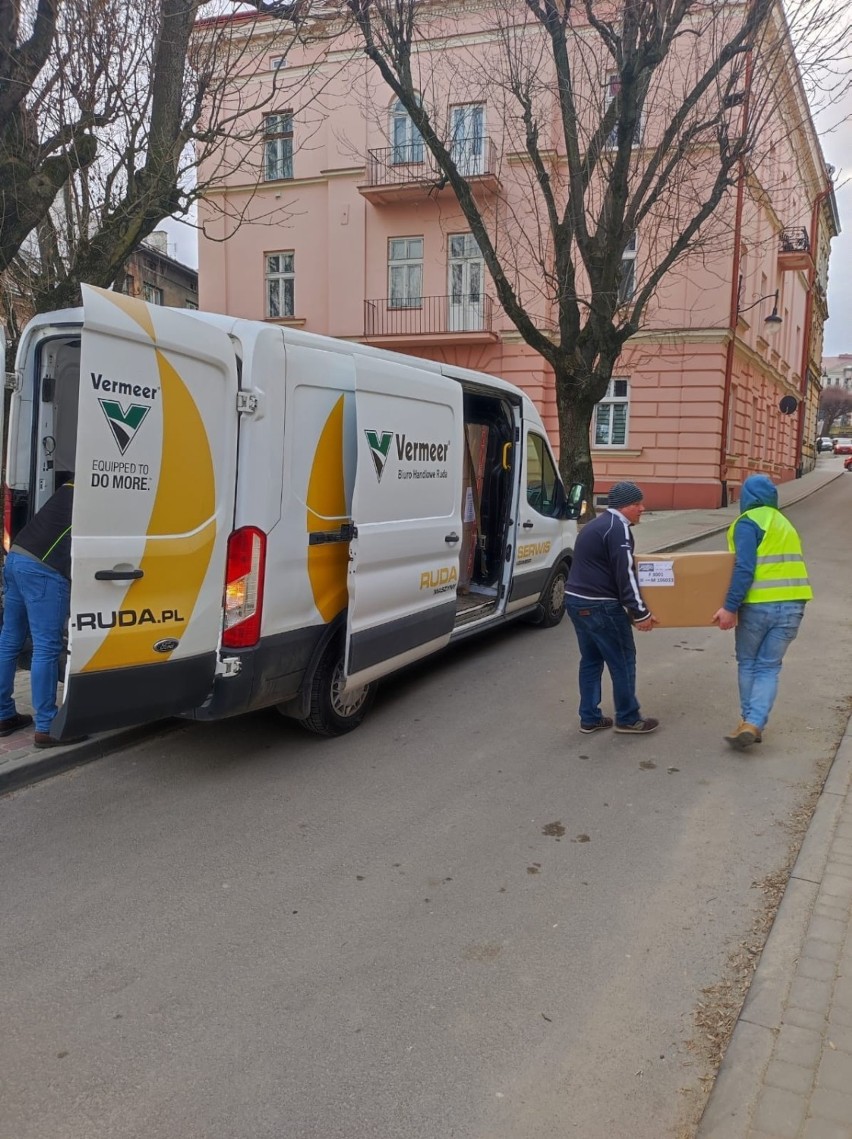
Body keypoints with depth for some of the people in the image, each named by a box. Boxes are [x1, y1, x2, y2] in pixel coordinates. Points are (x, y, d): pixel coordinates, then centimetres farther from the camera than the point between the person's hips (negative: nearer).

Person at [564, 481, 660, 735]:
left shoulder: (596, 524, 20)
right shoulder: (618, 527, -13)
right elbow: (625, 575, -19)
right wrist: (640, 612, -15)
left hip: (576, 600, 10)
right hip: (600, 606, -10)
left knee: (591, 660, 16)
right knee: (623, 661, 3)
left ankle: (590, 718, 21)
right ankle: (628, 719, 13)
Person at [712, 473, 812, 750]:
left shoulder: (748, 522, -5)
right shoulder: (784, 523, 20)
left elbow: (744, 568, -16)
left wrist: (730, 607, -17)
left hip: (759, 605, -5)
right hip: (792, 605, 6)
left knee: (747, 663, 14)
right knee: (769, 667, 8)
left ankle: (749, 721, 17)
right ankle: (754, 724, -5)